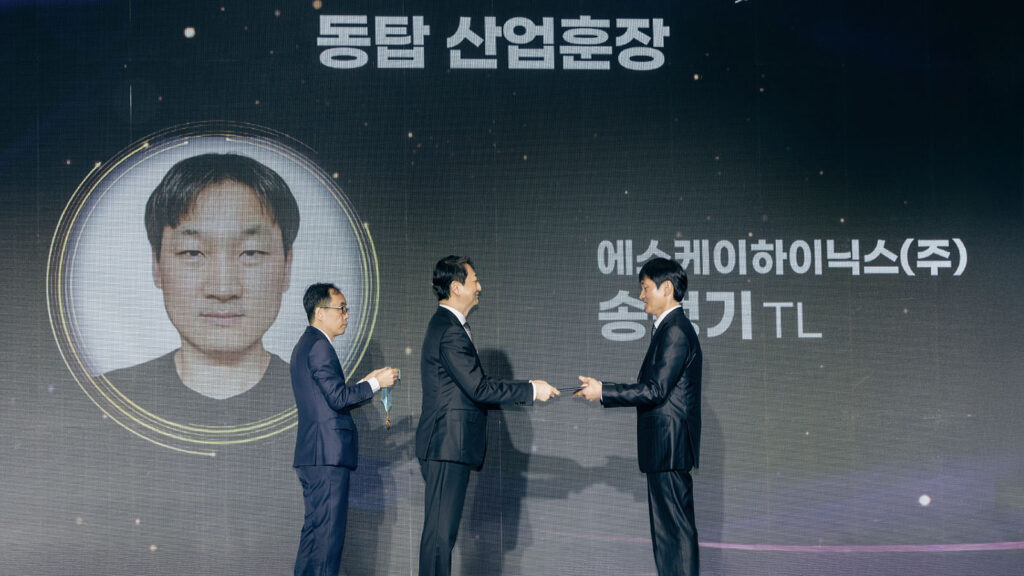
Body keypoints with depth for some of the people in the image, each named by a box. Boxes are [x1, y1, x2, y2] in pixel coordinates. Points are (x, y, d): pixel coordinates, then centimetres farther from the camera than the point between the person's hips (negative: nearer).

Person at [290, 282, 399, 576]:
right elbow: (338, 398, -19)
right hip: (328, 454, -11)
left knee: (315, 531, 14)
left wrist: (367, 382, 17)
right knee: (328, 532, -8)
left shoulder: (305, 345, 21)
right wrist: (375, 383, -9)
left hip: (313, 454, 11)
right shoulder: (319, 346, -12)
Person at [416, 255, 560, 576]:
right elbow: (478, 387, -21)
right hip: (448, 445, -10)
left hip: (448, 445, 10)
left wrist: (527, 392, 16)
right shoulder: (450, 330, -16)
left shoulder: (447, 325, 18)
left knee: (442, 531, 12)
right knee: (440, 531, -7)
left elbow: (471, 389, 20)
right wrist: (530, 390, -12)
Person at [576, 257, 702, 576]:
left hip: (669, 444, -11)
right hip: (666, 445, 11)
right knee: (670, 528, 12)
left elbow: (655, 390, -20)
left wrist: (603, 391, -14)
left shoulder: (675, 331, -14)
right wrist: (605, 390, 15)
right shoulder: (673, 328, 18)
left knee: (674, 528, -8)